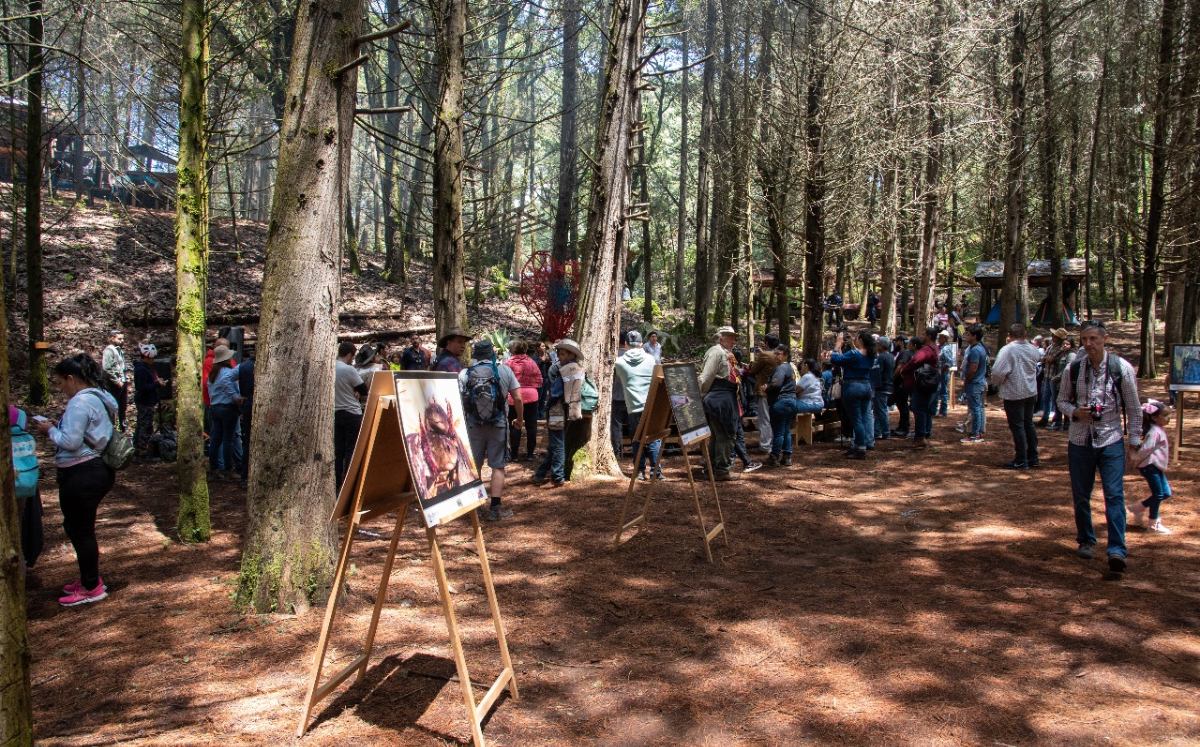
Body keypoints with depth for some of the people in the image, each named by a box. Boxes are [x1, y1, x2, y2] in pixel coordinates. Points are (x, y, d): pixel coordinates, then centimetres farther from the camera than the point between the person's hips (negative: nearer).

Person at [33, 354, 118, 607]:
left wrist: (50, 430, -7)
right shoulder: (99, 397, 12)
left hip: (81, 475, -10)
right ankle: (90, 579, 31)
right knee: (81, 527, 20)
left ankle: (92, 588, 12)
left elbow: (71, 441, -23)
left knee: (79, 530, 2)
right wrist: (58, 428, 9)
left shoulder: (80, 402, -19)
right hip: (98, 469, 10)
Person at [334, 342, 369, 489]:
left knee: (338, 449, 10)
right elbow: (363, 390, -10)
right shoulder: (349, 369, -17)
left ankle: (337, 481, 14)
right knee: (352, 450, 0)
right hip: (352, 414, -7)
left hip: (335, 413, 7)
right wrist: (366, 392, 10)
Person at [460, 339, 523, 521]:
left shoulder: (464, 374, -4)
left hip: (473, 426, 1)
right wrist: (520, 419, 10)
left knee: (473, 466, 13)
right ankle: (495, 508, 4)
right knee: (498, 466, 6)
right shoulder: (504, 370, -4)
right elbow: (517, 399, -5)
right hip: (499, 425, -1)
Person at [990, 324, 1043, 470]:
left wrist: (996, 382, -3)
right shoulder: (1032, 349, 4)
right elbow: (1039, 357, 27)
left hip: (1014, 394, -7)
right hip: (1031, 392, 7)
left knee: (1017, 426, -2)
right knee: (1028, 424, 16)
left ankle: (1021, 461, 1)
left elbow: (998, 372, -23)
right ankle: (1033, 457, 23)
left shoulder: (1007, 350, -17)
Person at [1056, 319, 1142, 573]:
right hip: (1079, 440, 2)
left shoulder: (1122, 368, -6)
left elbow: (1134, 408, 1)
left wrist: (1135, 440, 1)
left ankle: (1117, 550, -9)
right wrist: (1075, 412, -12)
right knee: (1080, 495, 12)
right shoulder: (1073, 368, -2)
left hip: (1111, 440, -2)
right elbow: (1062, 400, 9)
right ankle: (1086, 541, 30)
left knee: (1114, 495, -10)